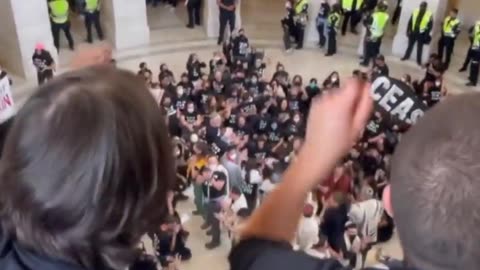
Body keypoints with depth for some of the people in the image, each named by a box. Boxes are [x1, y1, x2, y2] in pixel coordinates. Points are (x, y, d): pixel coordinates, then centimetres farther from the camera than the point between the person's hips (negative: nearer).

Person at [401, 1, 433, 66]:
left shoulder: (429, 14, -10)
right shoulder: (415, 11, -2)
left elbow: (430, 25, -6)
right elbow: (410, 21, 3)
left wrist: (426, 34, -10)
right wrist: (408, 30, 1)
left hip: (421, 33, -3)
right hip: (413, 32, 3)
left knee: (419, 47, 8)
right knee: (410, 45, 16)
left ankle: (419, 60, 19)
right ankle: (406, 56, 33)